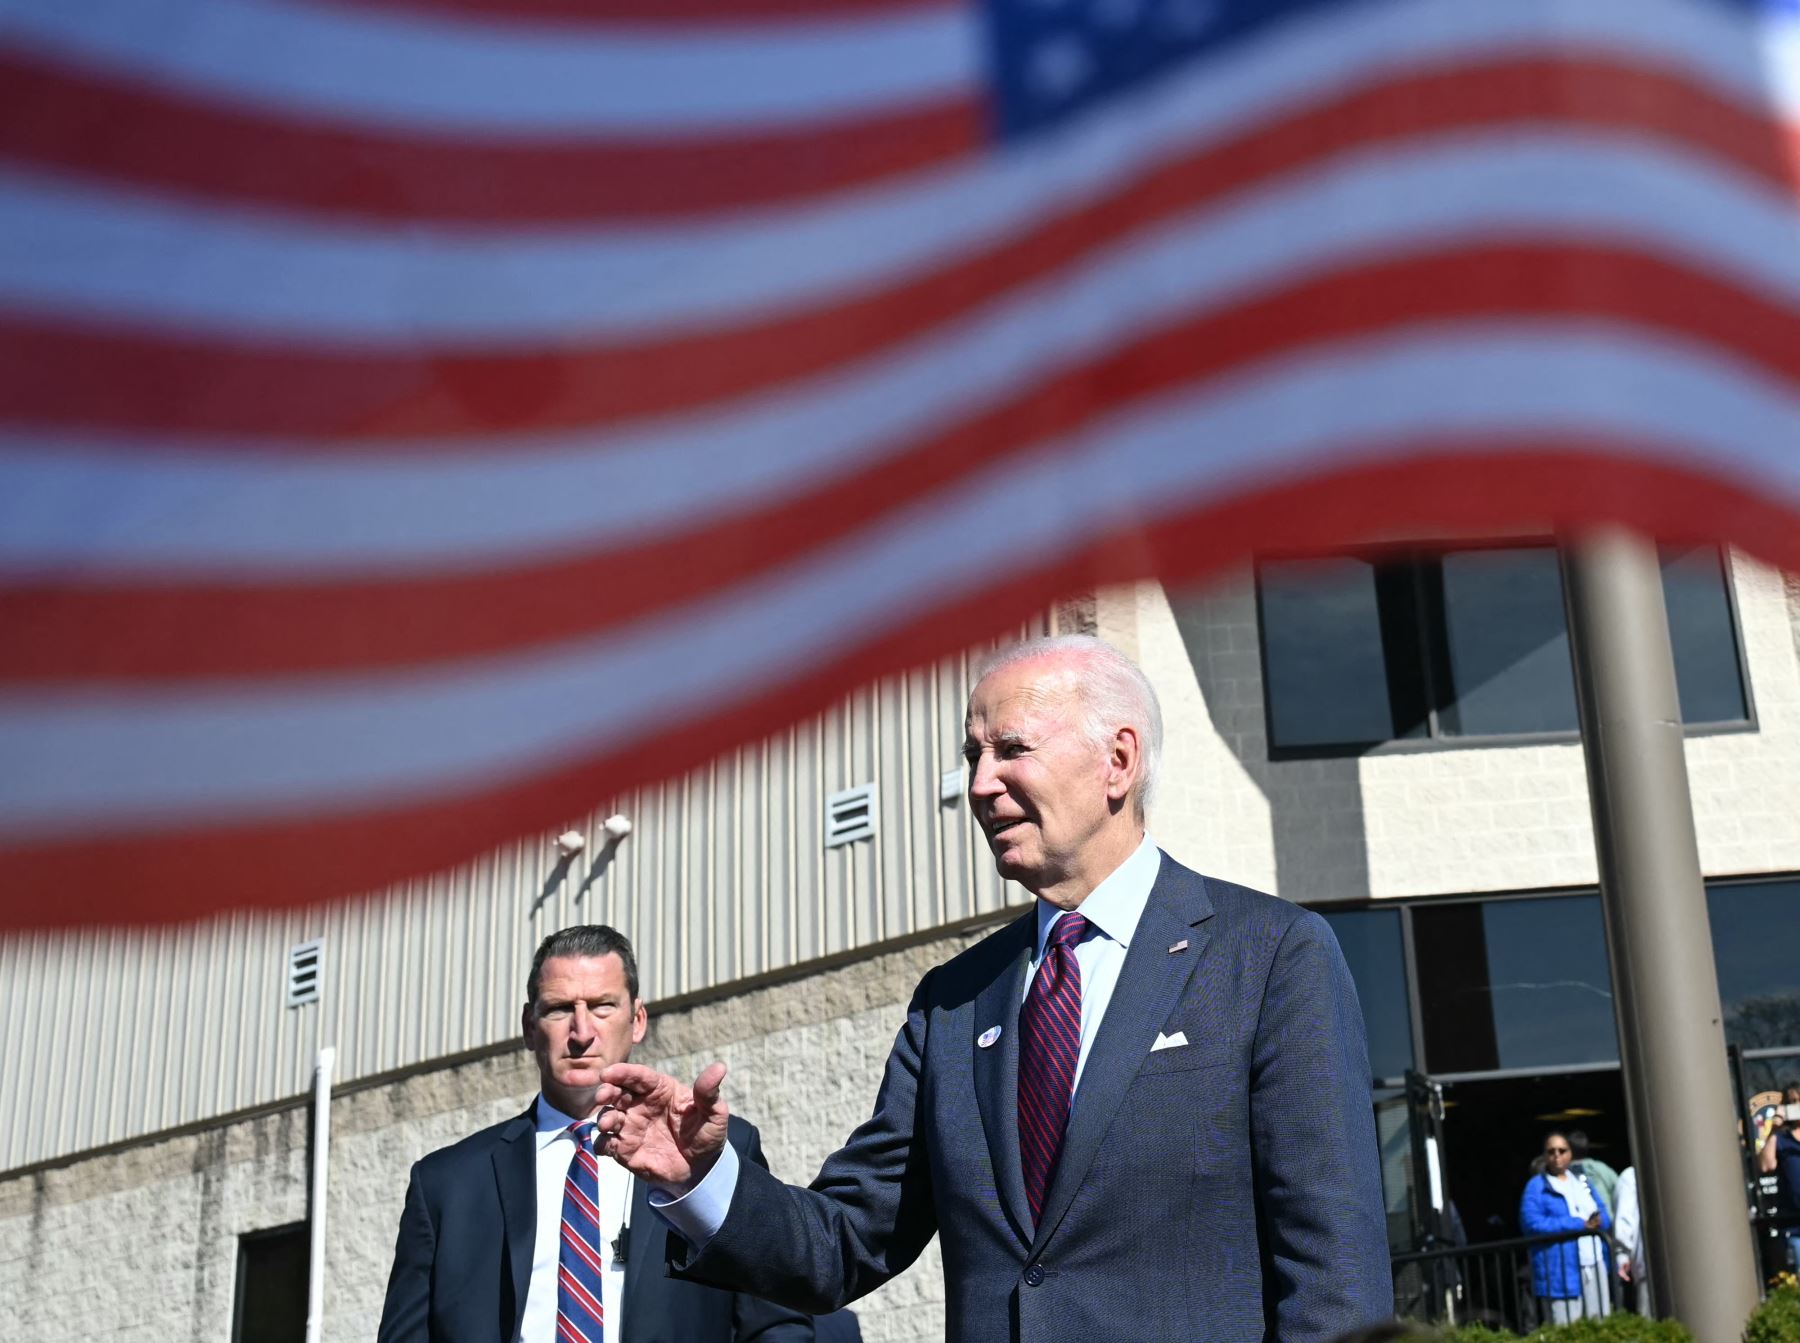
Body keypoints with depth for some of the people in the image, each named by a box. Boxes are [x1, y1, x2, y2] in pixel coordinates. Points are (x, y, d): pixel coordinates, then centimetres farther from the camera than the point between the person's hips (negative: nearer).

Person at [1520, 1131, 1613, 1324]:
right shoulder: (1536, 1187, -1)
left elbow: (1605, 1217, 15)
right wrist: (1580, 1224, -15)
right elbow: (1533, 1223, -15)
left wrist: (1597, 1222, -11)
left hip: (1595, 1267, 6)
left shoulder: (1582, 1181, 19)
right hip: (1562, 1272, -6)